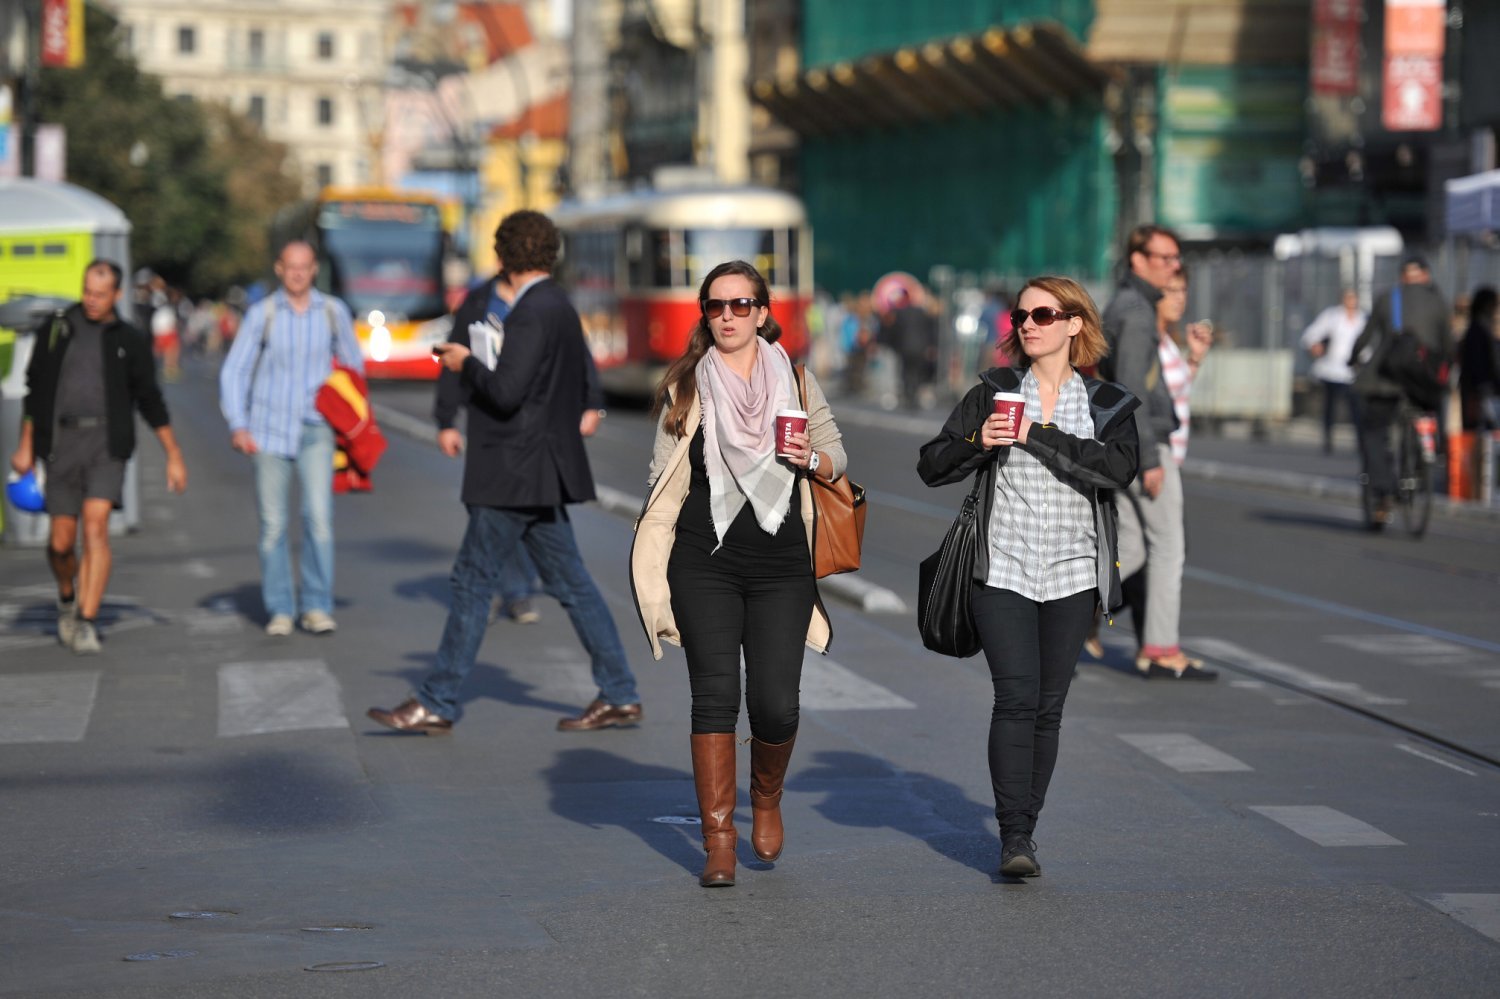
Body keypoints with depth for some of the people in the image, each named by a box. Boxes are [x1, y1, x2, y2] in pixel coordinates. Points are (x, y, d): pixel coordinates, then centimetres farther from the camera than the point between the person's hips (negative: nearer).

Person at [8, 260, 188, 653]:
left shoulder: (130, 341, 8)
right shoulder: (56, 329, 10)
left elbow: (151, 402, 12)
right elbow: (35, 389, 15)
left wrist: (174, 455, 10)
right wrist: (25, 445, 12)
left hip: (107, 443, -1)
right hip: (62, 442, 1)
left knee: (95, 524, -18)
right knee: (61, 541, 1)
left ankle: (86, 622, -17)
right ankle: (67, 598, 32)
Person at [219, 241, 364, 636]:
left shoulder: (333, 312, 2)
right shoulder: (262, 314, -1)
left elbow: (353, 365, 16)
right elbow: (234, 371, 1)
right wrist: (238, 425, -9)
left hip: (316, 429, 0)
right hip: (269, 430, 0)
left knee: (319, 515, -13)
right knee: (273, 524, 2)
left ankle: (316, 606, -5)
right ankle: (280, 610, 11)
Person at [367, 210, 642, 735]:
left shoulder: (531, 313, -17)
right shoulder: (561, 308, 14)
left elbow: (506, 392, -24)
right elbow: (580, 392, 21)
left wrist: (467, 363, -8)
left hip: (517, 473, -10)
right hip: (540, 474, 10)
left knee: (473, 578, -3)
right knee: (569, 581, 10)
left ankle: (437, 703, 1)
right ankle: (619, 696, 10)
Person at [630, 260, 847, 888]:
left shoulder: (795, 380, 9)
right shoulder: (685, 387, 7)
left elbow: (835, 453, 16)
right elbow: (665, 475, 9)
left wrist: (812, 460, -7)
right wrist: (654, 564, 3)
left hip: (781, 565, 1)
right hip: (705, 564, -1)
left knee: (776, 704, -6)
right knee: (715, 697, -6)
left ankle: (767, 796, 26)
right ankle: (718, 841, 2)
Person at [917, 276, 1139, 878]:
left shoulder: (1107, 405, 6)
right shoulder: (993, 393, 7)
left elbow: (1118, 468, -14)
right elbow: (932, 467, 6)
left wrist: (1038, 435, -17)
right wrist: (979, 440, -14)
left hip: (1072, 577, 1)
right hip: (1002, 573, -1)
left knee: (1049, 707, 5)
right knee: (1016, 698, -13)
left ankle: (1025, 829, 15)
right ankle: (1014, 837, -15)